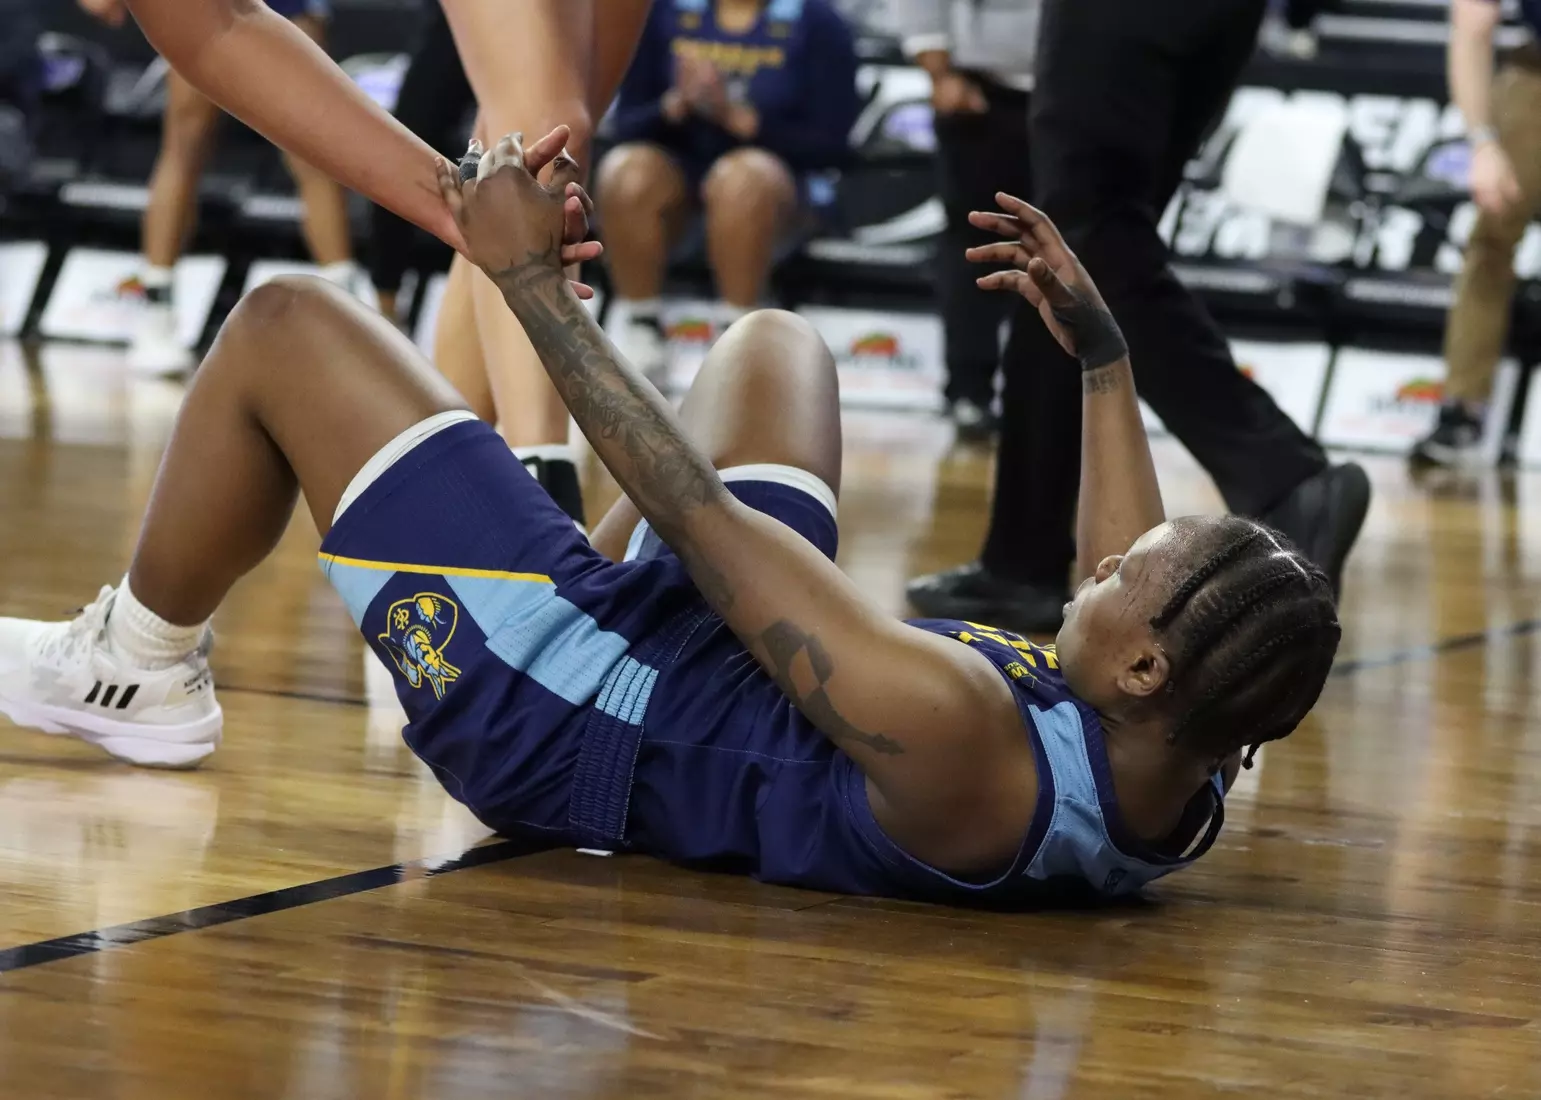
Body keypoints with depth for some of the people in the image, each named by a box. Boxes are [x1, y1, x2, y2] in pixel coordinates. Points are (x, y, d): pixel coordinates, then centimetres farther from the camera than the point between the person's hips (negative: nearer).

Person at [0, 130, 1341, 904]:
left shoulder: (962, 747, -42)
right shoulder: (1179, 771, -20)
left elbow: (697, 512, -34)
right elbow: (1147, 605, 6)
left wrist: (532, 279, -25)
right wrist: (1103, 356, 13)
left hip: (549, 701, -8)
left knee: (285, 327, 3)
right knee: (773, 342, 25)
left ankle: (135, 669, 26)